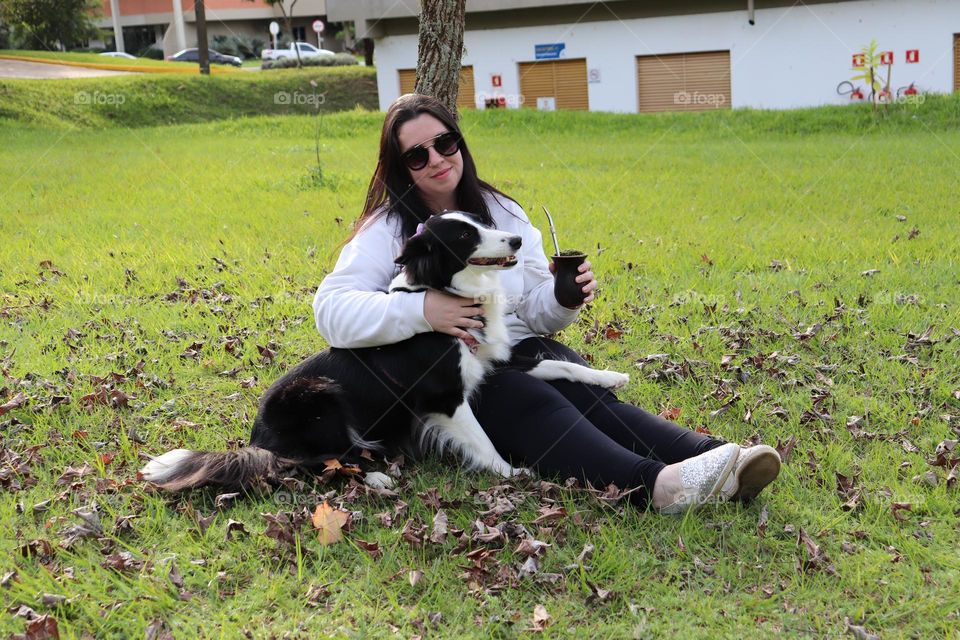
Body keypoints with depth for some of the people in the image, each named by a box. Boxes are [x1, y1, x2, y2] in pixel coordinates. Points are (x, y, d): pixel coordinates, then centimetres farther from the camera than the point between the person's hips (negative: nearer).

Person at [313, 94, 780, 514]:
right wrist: (422, 310, -26)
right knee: (535, 403, -34)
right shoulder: (387, 230, 2)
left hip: (521, 350, 5)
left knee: (594, 395, -26)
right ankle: (655, 484, -58)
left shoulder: (502, 212, 15)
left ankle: (710, 456, -49)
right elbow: (331, 310, -12)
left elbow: (536, 313, 15)